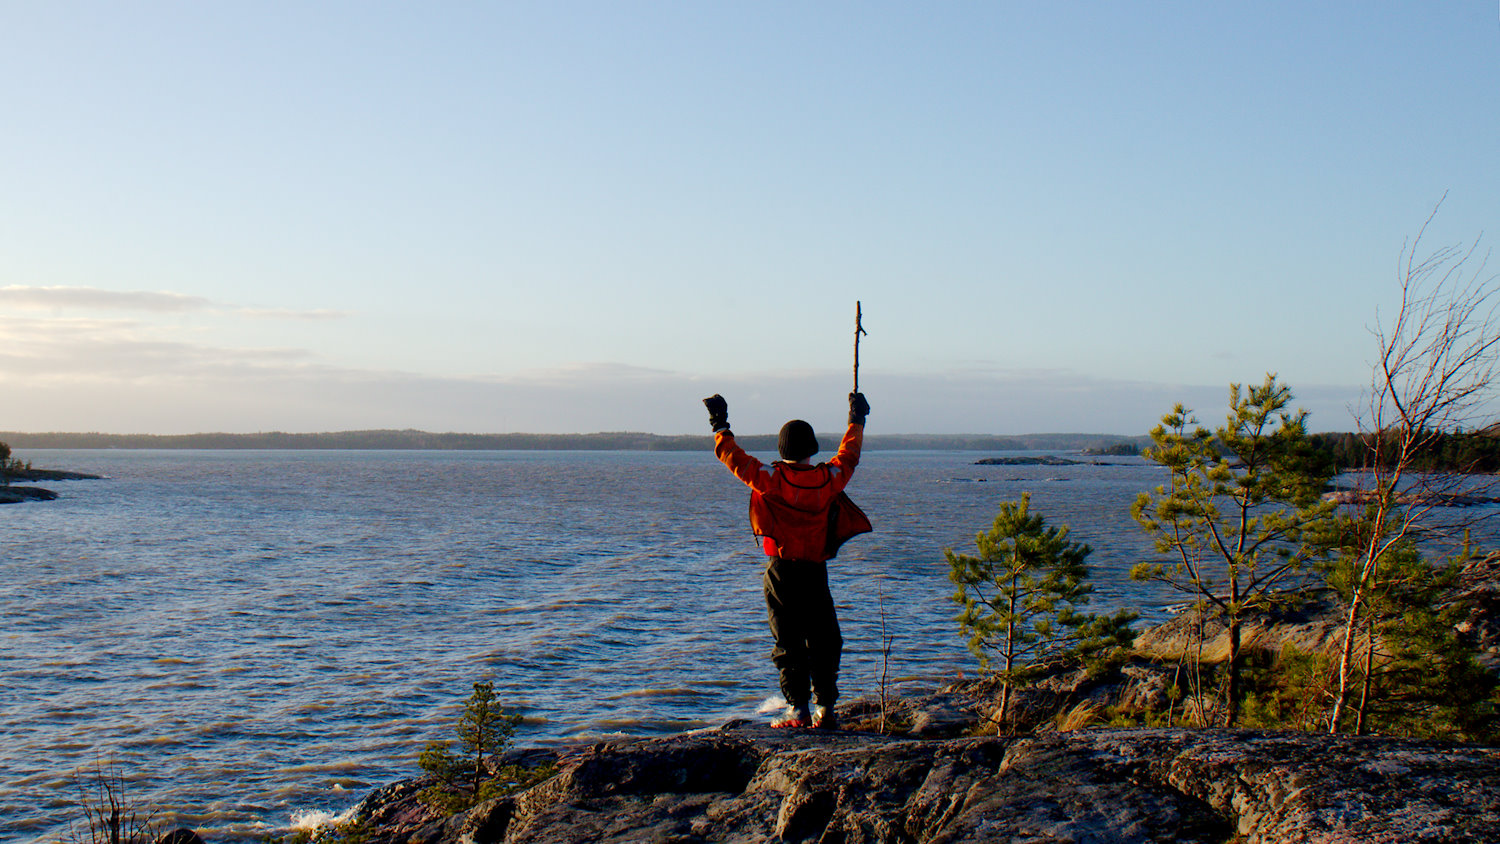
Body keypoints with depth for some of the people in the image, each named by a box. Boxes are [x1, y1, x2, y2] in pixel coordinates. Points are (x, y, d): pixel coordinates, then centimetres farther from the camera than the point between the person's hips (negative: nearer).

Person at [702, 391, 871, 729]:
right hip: (816, 571, 2)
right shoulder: (828, 478, -2)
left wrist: (720, 425, 13)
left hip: (781, 570, -2)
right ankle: (825, 709, 9)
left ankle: (798, 710, -1)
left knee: (788, 641, 2)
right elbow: (848, 456, 18)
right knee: (823, 640, 9)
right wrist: (857, 420, 33)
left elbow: (734, 457, -1)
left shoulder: (770, 478, -10)